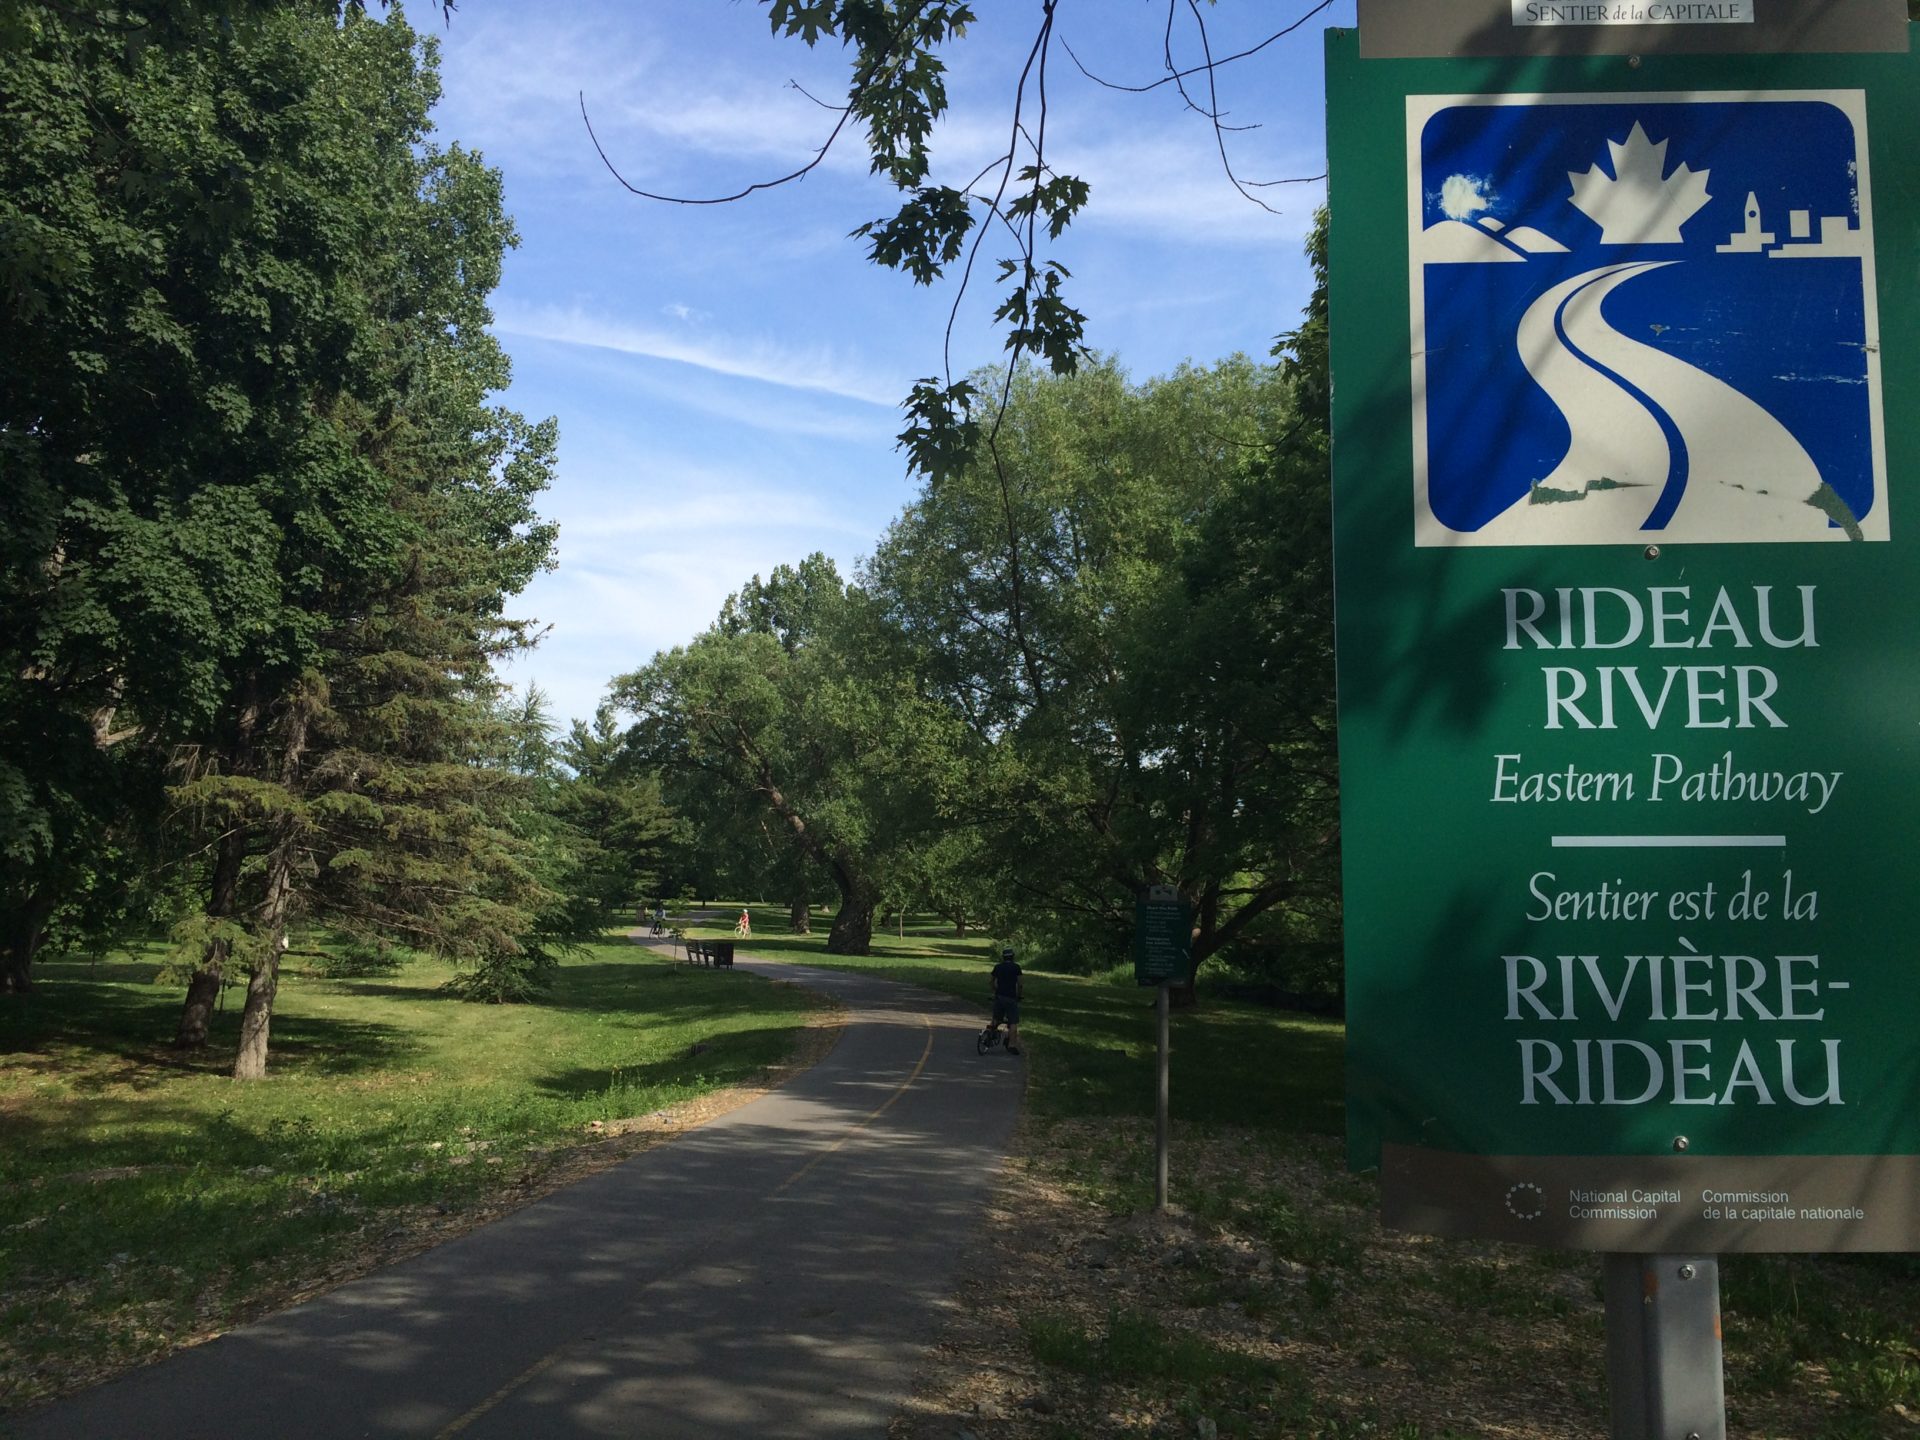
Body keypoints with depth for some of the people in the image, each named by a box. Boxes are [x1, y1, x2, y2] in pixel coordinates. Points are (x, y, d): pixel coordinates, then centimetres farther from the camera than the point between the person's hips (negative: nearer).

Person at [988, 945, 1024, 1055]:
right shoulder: (1016, 967, -2)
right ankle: (1012, 1045, -6)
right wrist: (1019, 994, 8)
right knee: (1013, 1022, -1)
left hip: (999, 996, 4)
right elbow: (1021, 983, -7)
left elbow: (989, 981, 13)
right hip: (1011, 997, -4)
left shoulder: (998, 967, 9)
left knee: (996, 1019, 21)